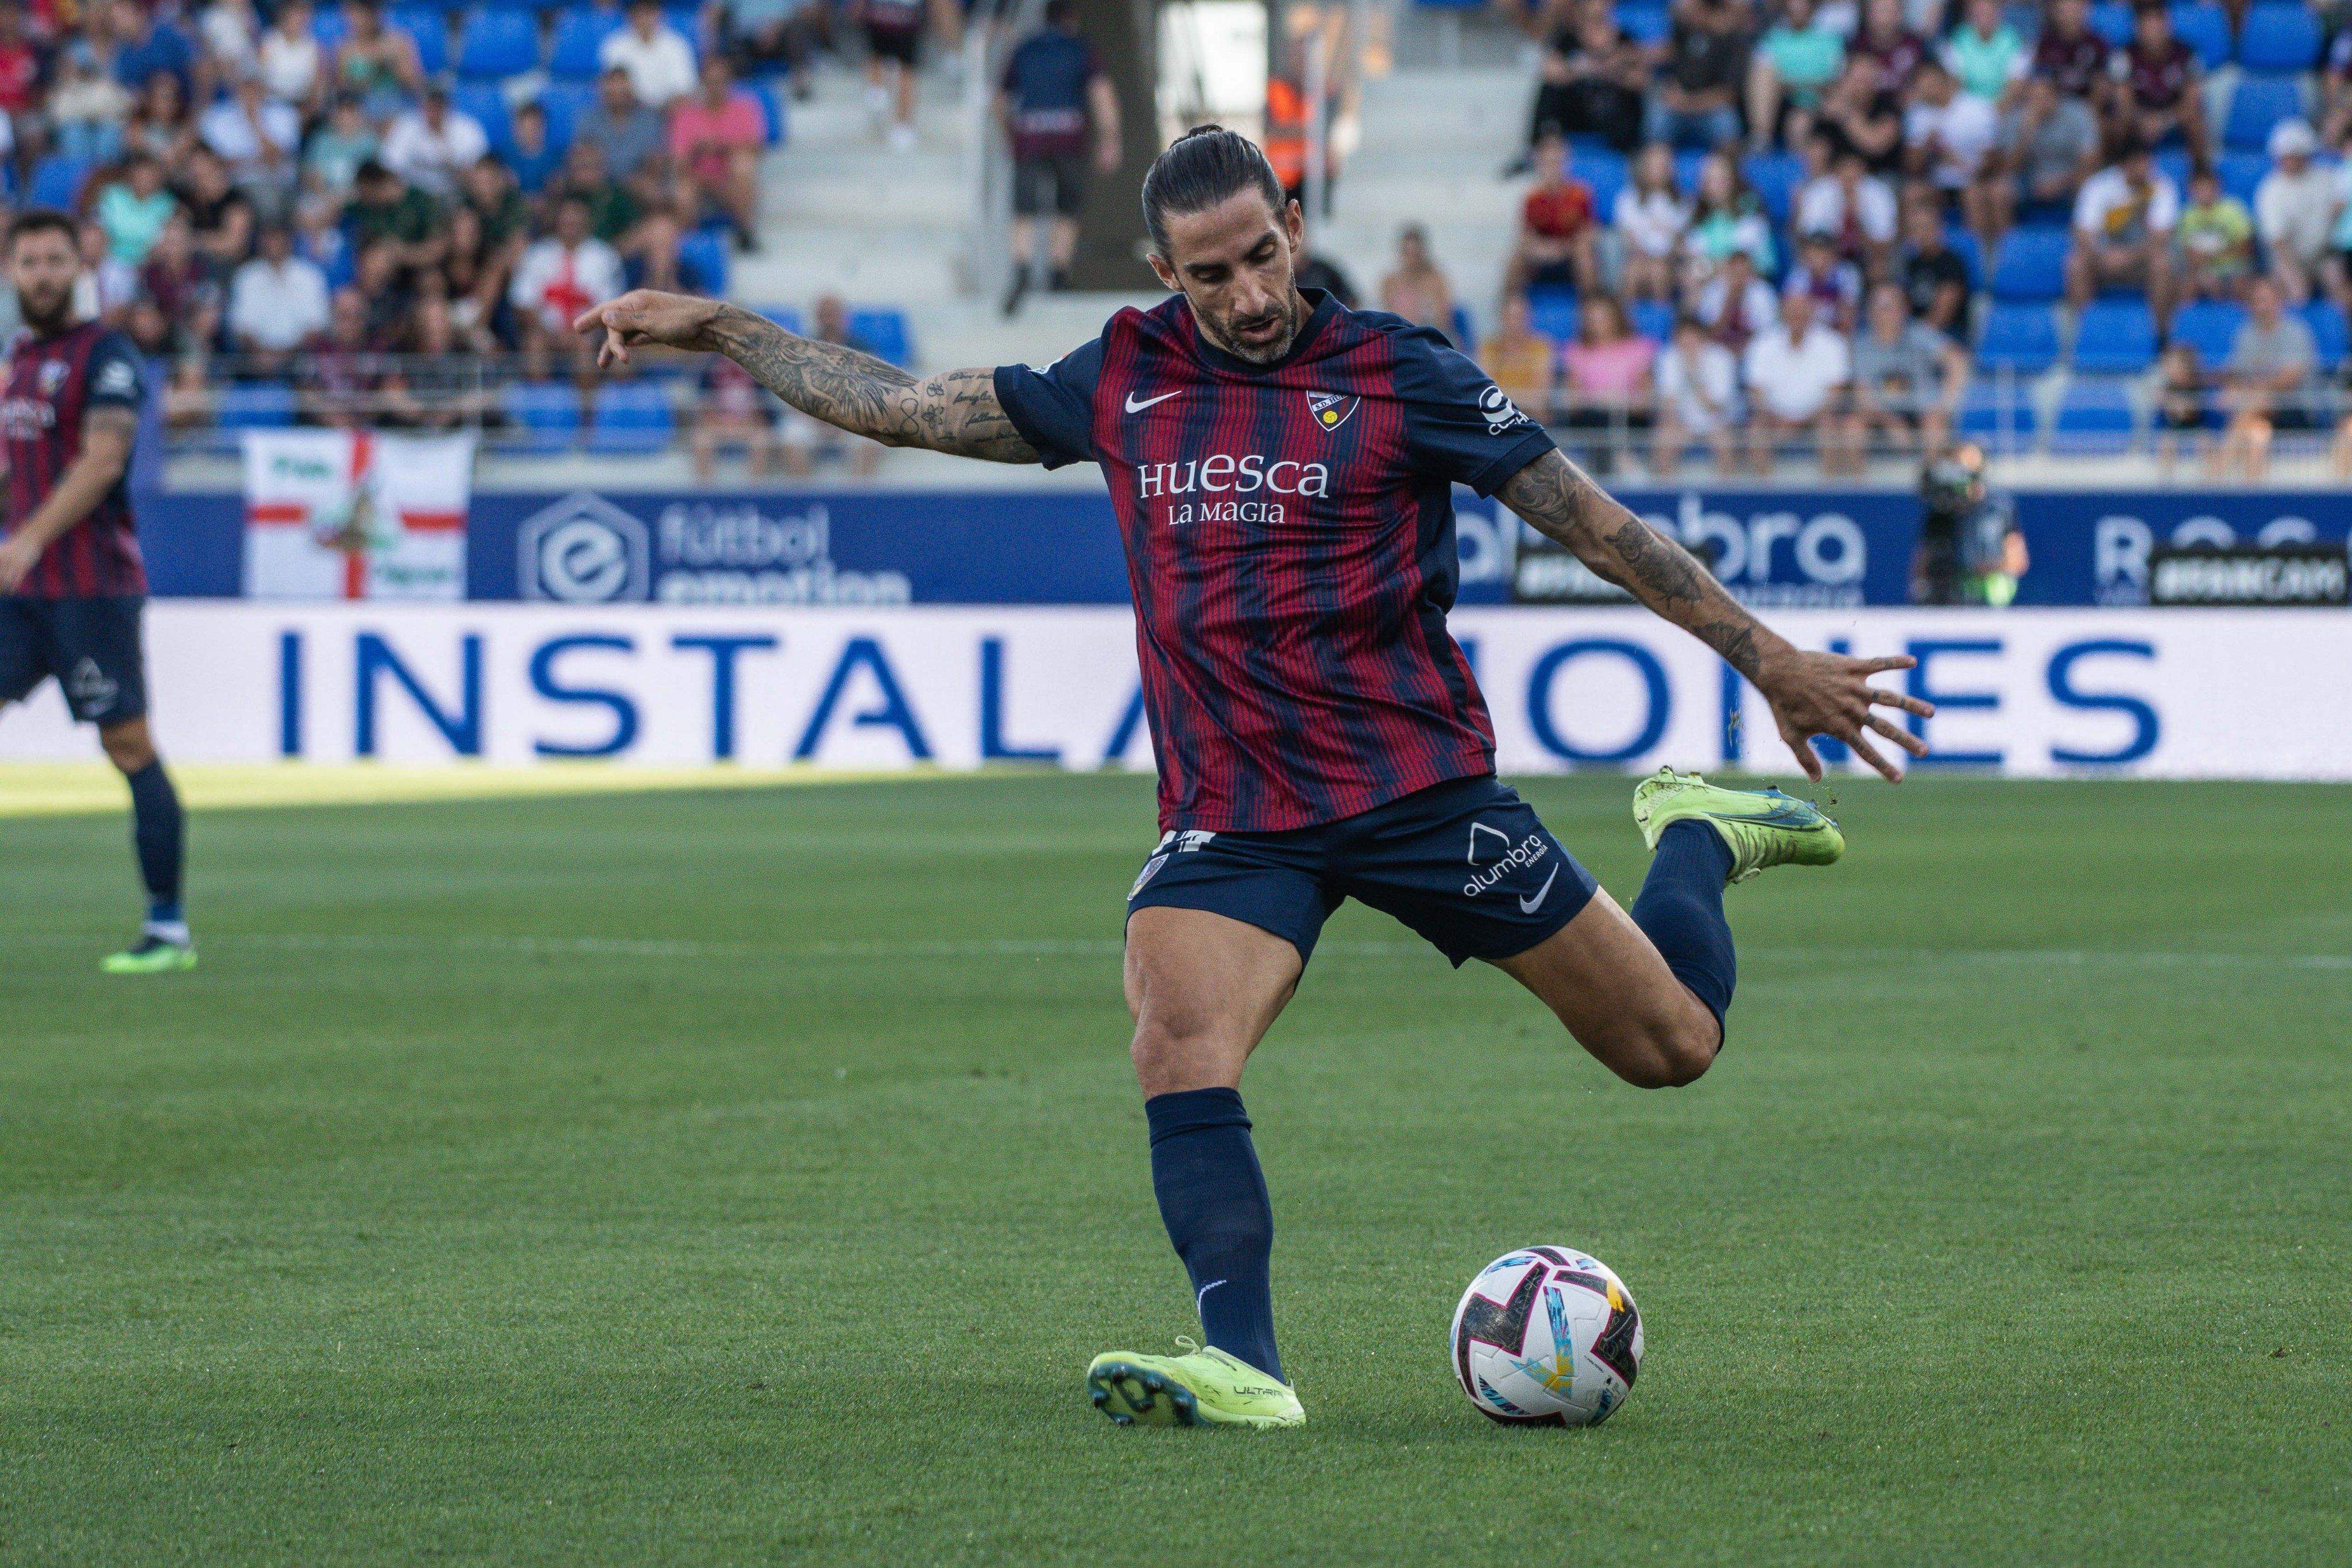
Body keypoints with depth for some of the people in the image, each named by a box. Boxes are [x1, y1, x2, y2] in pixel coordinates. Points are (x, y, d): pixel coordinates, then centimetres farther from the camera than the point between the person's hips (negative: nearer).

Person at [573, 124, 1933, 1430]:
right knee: (1178, 1051, -27)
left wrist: (1772, 659, 0)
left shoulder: (1397, 373, -4)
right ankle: (1243, 1368, -30)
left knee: (1674, 1044, 3)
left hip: (1420, 783, -2)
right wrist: (712, 327, 12)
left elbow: (1592, 519, 0)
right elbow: (900, 405, 14)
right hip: (1231, 818, 2)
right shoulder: (1126, 381, 6)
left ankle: (1697, 840, 35)